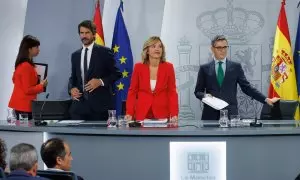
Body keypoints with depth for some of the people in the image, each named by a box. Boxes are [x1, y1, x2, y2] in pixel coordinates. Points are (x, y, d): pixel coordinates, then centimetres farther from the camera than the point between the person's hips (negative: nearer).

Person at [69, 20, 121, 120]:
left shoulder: (104, 52, 2)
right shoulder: (75, 55, 16)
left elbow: (116, 74, 1)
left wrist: (101, 81, -13)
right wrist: (72, 88, 2)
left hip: (99, 104, -4)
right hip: (79, 104, 4)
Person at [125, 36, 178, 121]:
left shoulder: (168, 67, 0)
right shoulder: (138, 67, -1)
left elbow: (172, 92, -1)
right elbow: (132, 91, 2)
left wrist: (174, 114, -13)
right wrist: (129, 113, -10)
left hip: (162, 114, 0)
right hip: (142, 114, 0)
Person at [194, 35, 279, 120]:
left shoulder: (236, 67, 8)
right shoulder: (204, 68, 8)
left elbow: (247, 87, 7)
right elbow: (198, 91, 11)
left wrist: (266, 100, 0)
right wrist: (205, 95, -12)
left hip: (230, 113, 0)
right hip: (211, 114, 0)